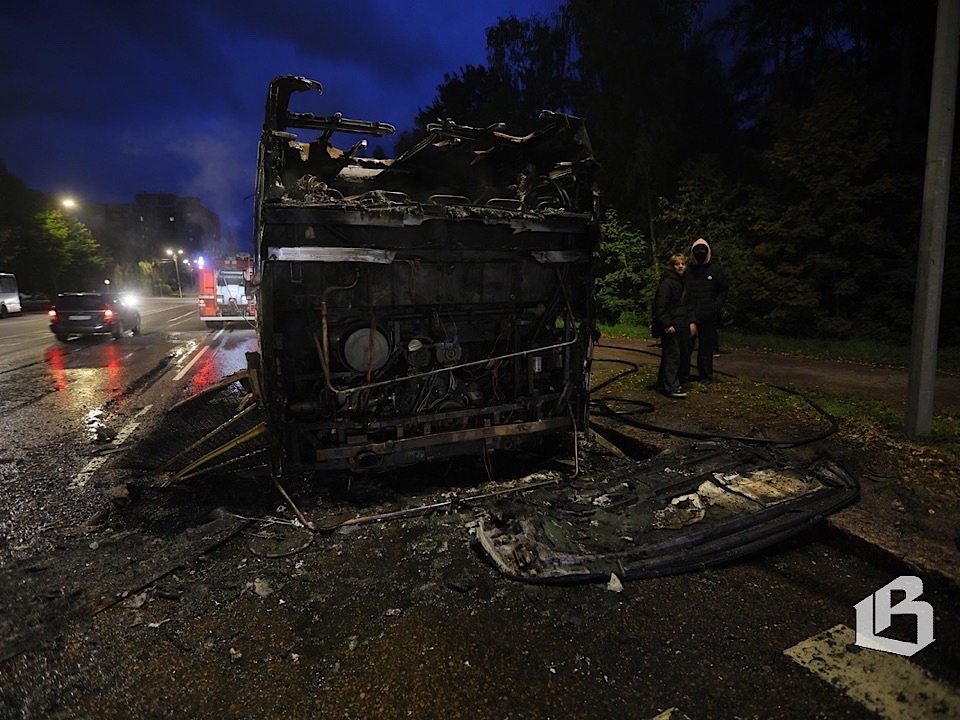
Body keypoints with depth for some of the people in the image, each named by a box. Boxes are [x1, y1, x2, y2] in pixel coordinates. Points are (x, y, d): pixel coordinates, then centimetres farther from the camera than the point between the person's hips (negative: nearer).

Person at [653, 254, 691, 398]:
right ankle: (671, 387, -8)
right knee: (672, 356, -10)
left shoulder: (682, 282, 17)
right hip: (670, 327, -10)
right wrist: (666, 324, -23)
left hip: (680, 326, 10)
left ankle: (663, 383, 21)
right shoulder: (667, 282, -12)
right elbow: (660, 305, -19)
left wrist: (689, 322, 16)